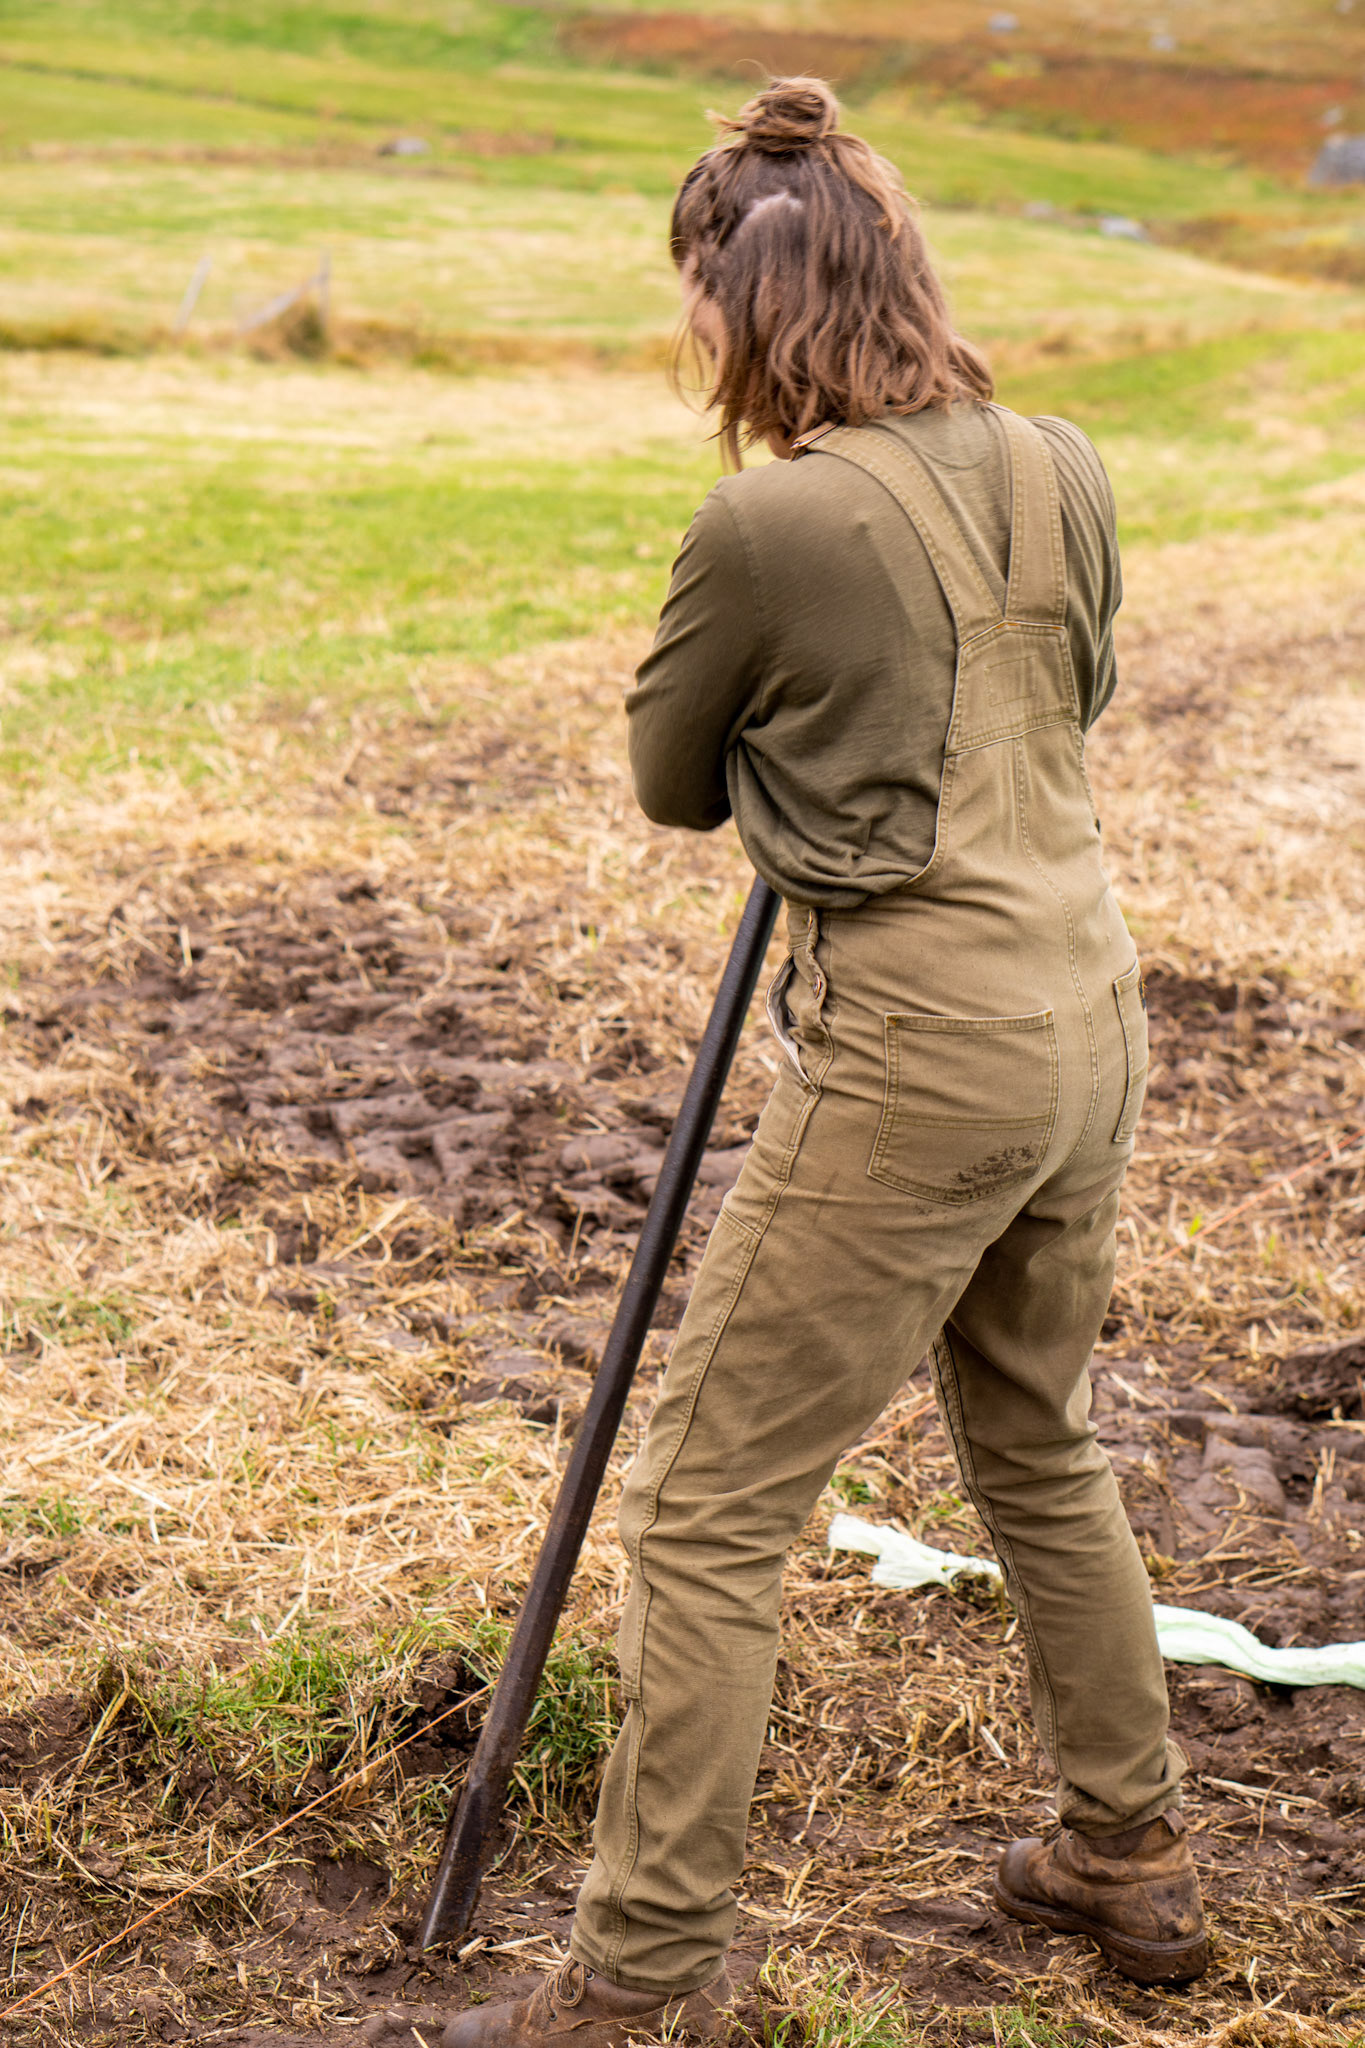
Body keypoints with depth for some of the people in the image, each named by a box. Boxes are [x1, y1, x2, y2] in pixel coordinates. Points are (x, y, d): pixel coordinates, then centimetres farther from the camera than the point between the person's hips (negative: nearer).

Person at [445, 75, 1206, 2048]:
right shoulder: (1064, 474, 3)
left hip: (922, 1051, -8)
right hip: (1088, 1011, 8)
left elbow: (671, 782, -1)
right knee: (1040, 1446, 26)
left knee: (706, 1506, 3)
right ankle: (1131, 1857, 40)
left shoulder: (769, 521, -17)